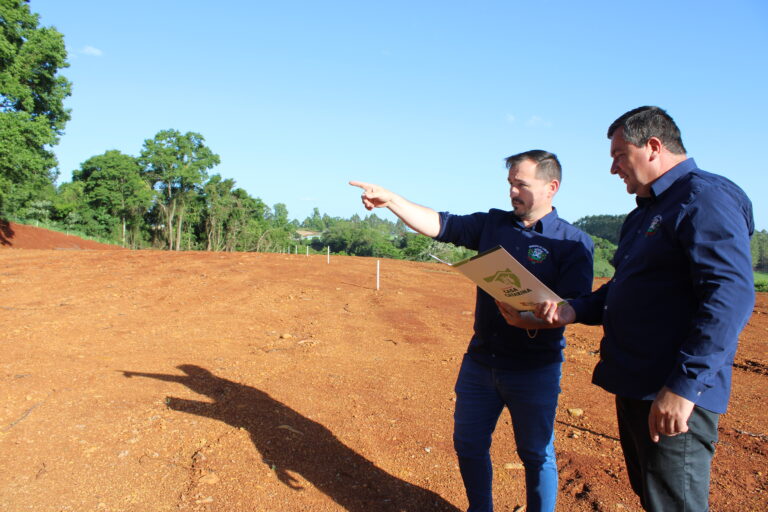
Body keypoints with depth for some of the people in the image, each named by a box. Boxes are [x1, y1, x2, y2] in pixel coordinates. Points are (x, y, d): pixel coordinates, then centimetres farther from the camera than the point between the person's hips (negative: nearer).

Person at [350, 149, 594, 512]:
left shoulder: (573, 243, -8)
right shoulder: (493, 224, 5)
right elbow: (440, 225, -1)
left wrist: (535, 320, -35)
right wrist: (391, 200, -12)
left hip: (534, 369, -4)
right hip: (480, 360, 5)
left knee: (536, 455, 11)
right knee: (469, 446, 16)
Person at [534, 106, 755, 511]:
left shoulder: (706, 198, -13)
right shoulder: (644, 212, 17)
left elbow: (731, 296, -24)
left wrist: (685, 385, -27)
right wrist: (574, 311, 5)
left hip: (673, 399, -10)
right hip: (635, 387, 10)